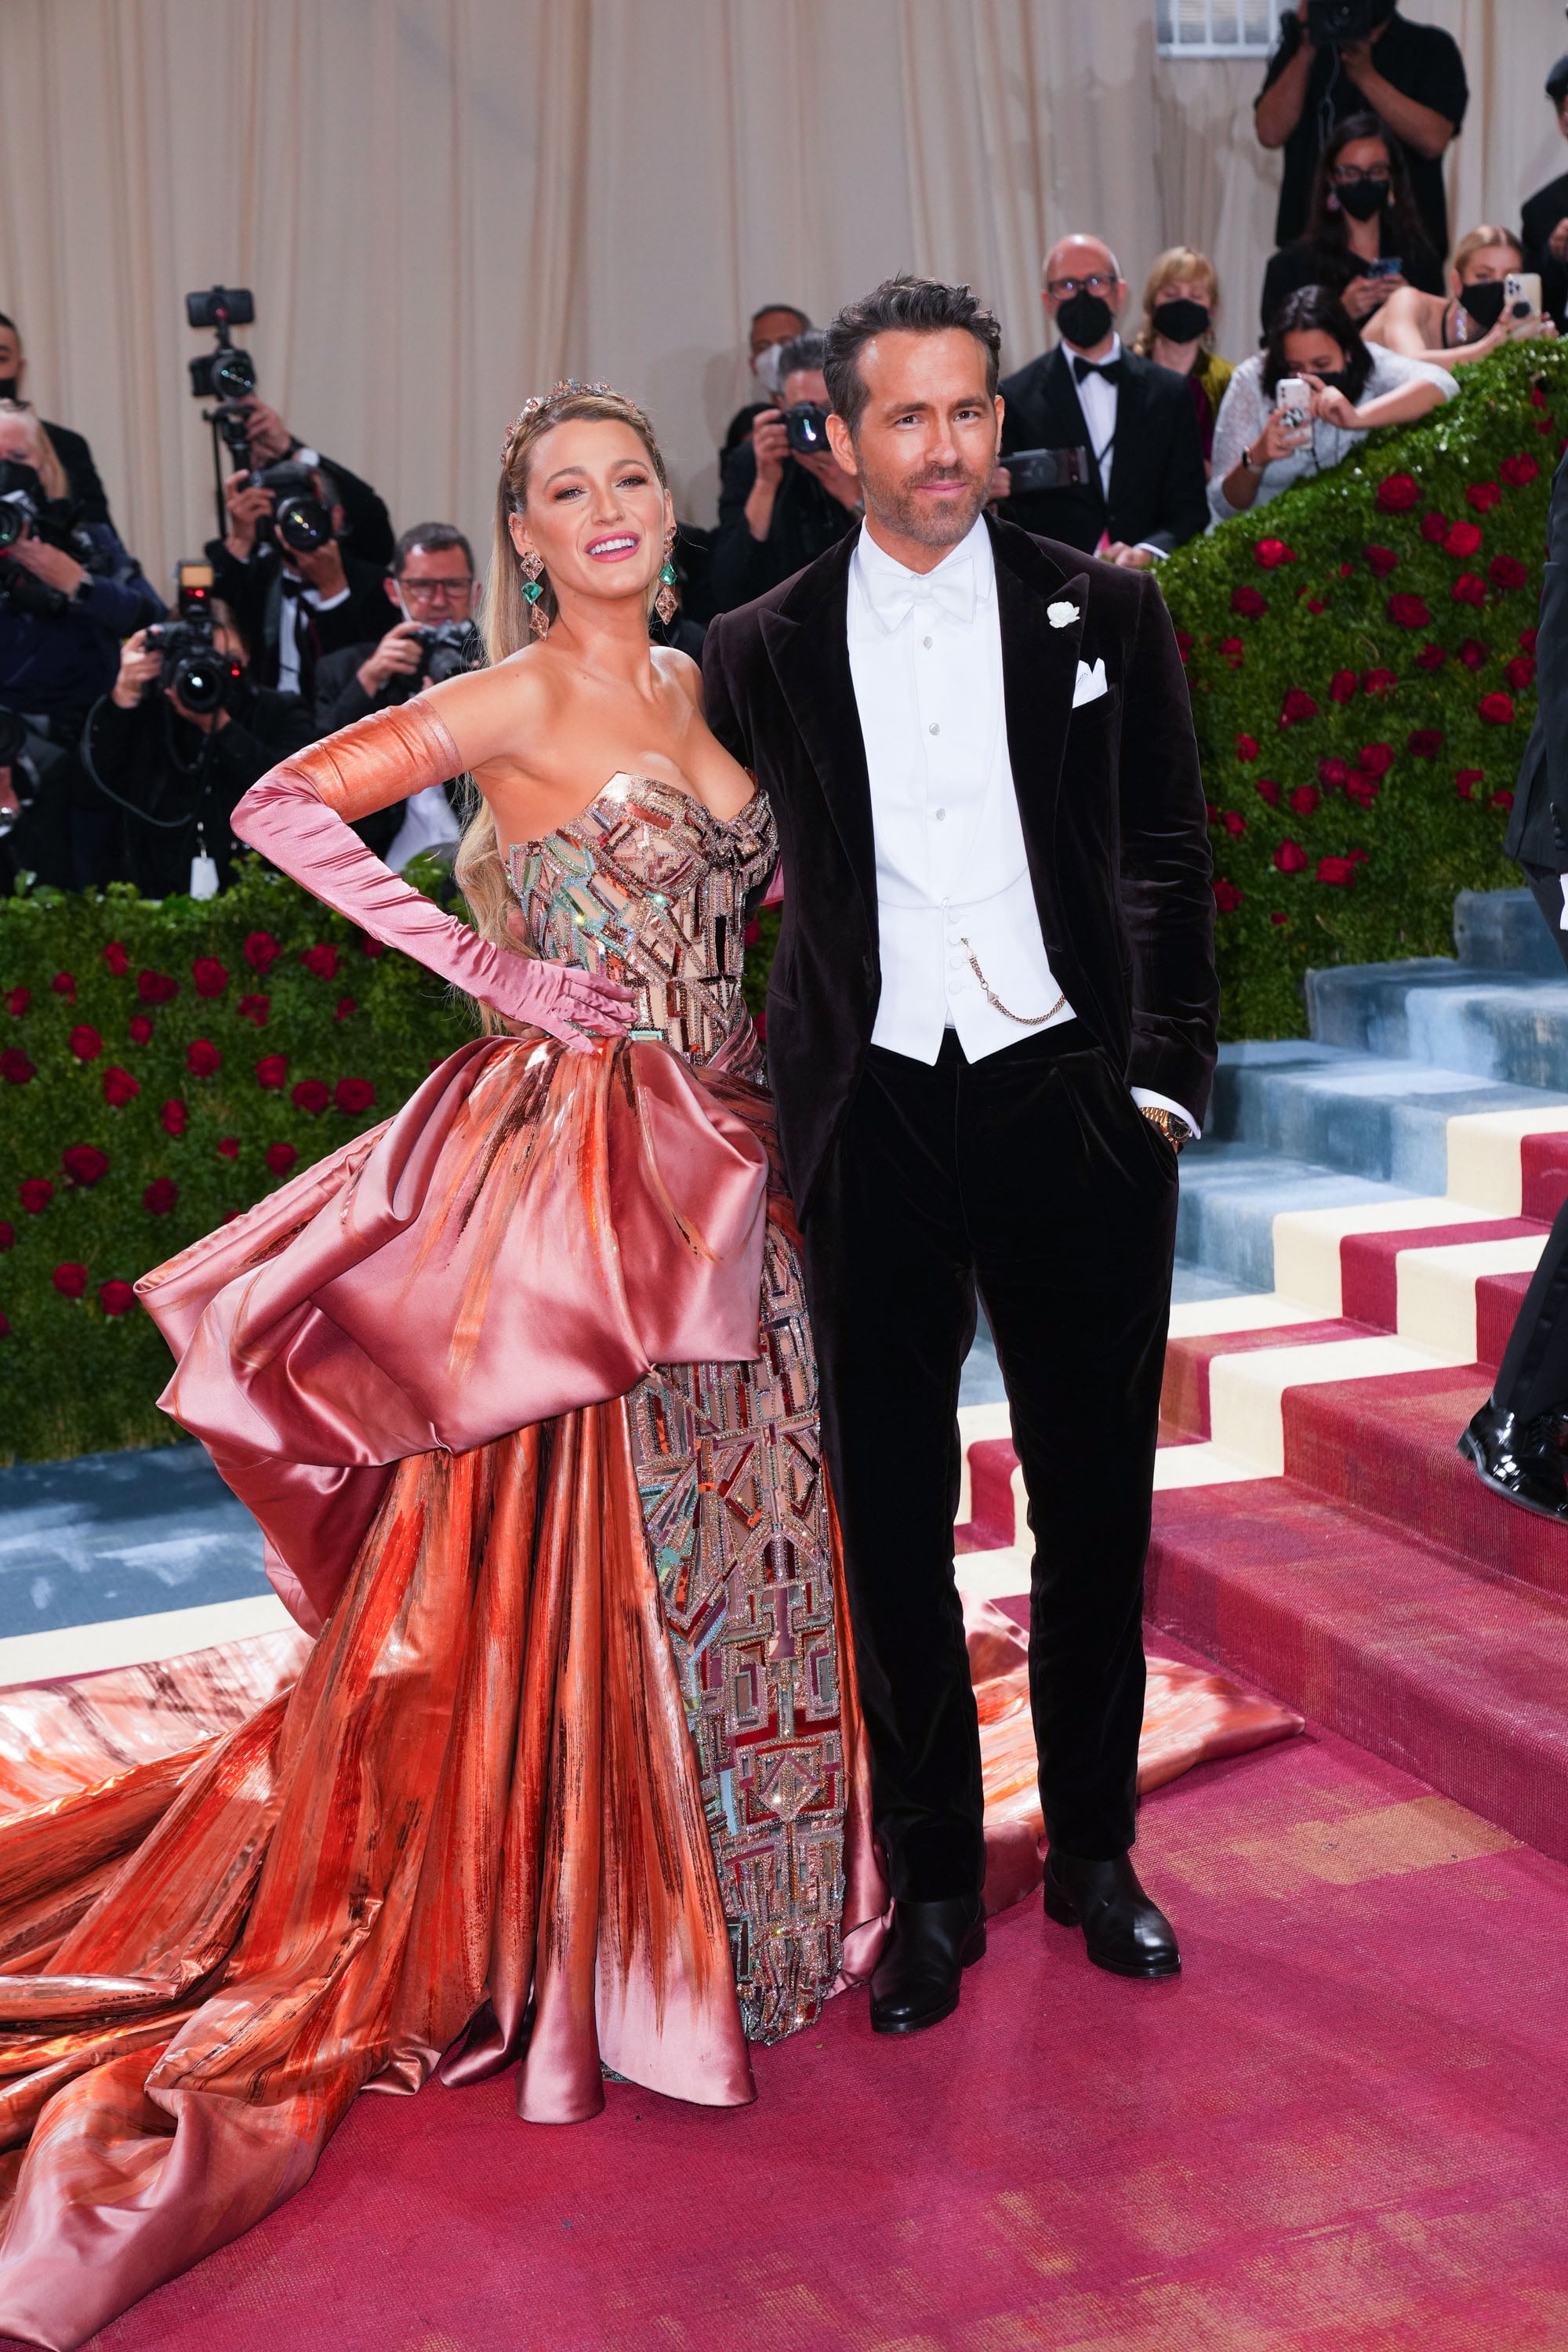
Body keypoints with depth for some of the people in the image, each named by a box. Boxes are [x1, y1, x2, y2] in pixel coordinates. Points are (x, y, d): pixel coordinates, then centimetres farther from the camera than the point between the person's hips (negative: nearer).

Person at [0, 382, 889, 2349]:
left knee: (744, 1497, 12)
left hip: (721, 1142, 7)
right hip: (576, 1143, -7)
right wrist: (482, 964, -16)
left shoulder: (701, 686, 12)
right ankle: (585, 1917, 15)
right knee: (594, 1532, -1)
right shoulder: (502, 705, -7)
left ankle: (741, 1873, 30)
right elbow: (281, 807, -15)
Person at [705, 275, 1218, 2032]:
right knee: (892, 1522, 6)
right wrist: (775, 1111, 4)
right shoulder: (761, 652, 6)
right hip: (873, 1116, 0)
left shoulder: (1104, 614, 6)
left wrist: (1163, 1073, -3)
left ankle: (1094, 1853, 28)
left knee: (1094, 1505, 9)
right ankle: (932, 1886, 21)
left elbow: (1168, 861, 5)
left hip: (1070, 1098, 0)